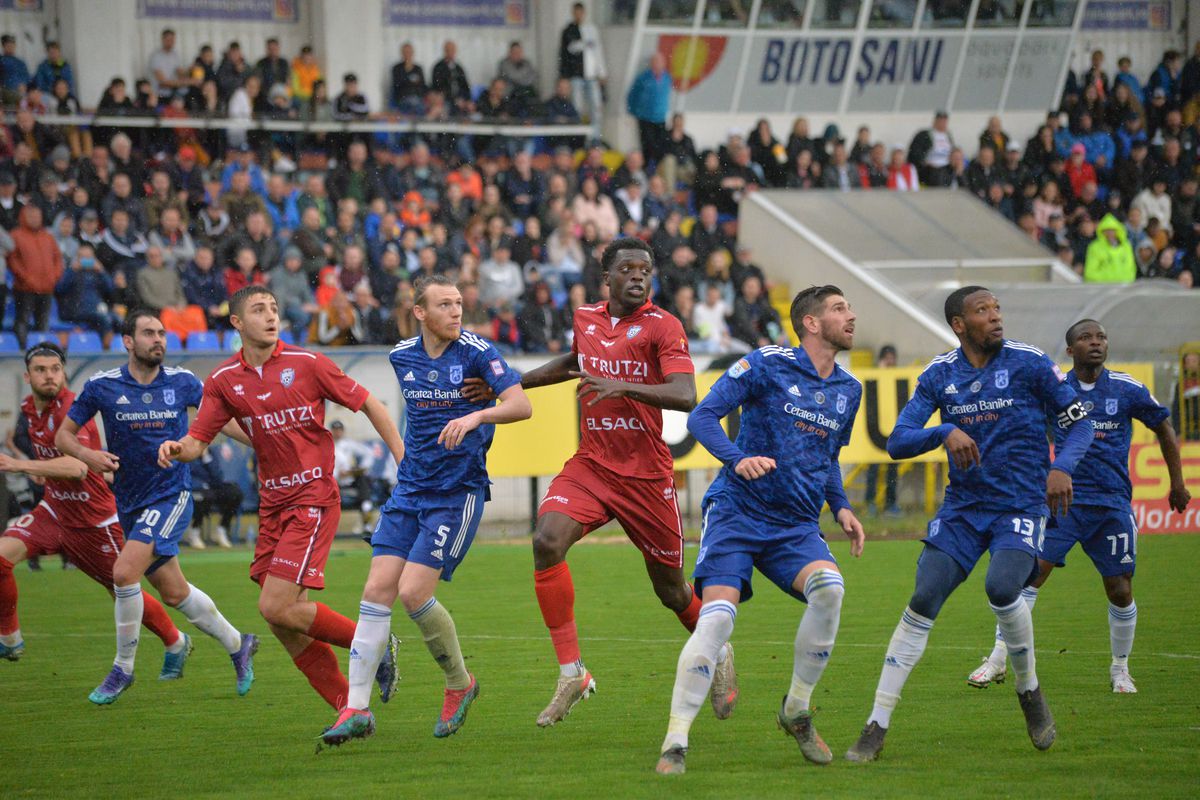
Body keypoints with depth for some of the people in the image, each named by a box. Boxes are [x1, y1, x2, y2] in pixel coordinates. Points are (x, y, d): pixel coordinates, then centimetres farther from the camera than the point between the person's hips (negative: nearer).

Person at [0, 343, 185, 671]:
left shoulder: (72, 408, -25)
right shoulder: (29, 409, 1)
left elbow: (77, 467, -39)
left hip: (93, 521, -6)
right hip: (53, 510, 6)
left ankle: (176, 643, 34)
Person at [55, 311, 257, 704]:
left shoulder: (181, 382, -2)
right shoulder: (102, 386, -3)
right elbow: (63, 435, 4)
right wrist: (88, 455, -16)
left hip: (171, 495, -3)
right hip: (130, 504, 3)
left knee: (124, 572, -21)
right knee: (174, 593, 10)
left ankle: (123, 668, -6)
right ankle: (237, 645, 33)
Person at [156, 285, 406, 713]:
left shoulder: (307, 364, -6)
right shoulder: (224, 381, 4)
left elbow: (369, 404, 1)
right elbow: (198, 440, 2)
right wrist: (177, 448, -22)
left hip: (313, 498, -5)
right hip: (272, 503, 5)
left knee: (277, 607, -16)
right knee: (283, 621, 1)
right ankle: (349, 707, 10)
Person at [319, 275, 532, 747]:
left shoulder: (476, 352, -9)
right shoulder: (402, 357, 8)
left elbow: (521, 405, -18)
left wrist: (475, 416, -32)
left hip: (459, 491, -5)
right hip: (410, 490, 5)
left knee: (414, 593, -15)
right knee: (377, 591, -6)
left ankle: (460, 684, 10)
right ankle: (357, 709, -3)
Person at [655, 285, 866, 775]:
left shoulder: (848, 389, 15)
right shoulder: (767, 365, -4)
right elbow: (702, 416, -8)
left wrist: (840, 506, 14)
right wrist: (738, 459, -26)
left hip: (797, 527, 4)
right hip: (737, 513, -4)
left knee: (829, 587, -25)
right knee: (717, 616, -20)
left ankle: (797, 712, -6)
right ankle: (675, 743, -13)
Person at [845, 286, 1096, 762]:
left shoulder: (1027, 363, -5)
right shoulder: (939, 375, 2)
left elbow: (1080, 420, 1)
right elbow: (897, 442, -3)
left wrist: (1062, 466, -18)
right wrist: (946, 432, -22)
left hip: (1022, 506, -3)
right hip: (963, 506, 3)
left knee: (1002, 588, -28)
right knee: (923, 602, -9)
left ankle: (1029, 690, 0)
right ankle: (877, 727, -3)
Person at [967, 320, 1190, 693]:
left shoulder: (1127, 389, 0)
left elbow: (1163, 427, 13)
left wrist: (1177, 484, 15)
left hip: (1113, 504, 0)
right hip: (1063, 498, 0)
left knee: (1120, 591, 2)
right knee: (1030, 572, -14)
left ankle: (1120, 669, 23)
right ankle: (998, 659, -8)